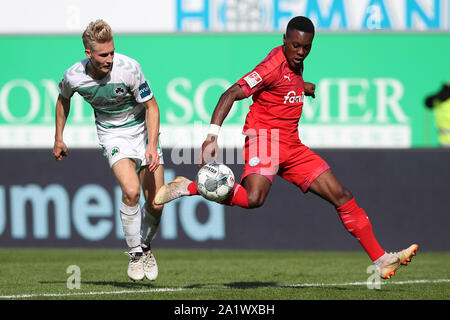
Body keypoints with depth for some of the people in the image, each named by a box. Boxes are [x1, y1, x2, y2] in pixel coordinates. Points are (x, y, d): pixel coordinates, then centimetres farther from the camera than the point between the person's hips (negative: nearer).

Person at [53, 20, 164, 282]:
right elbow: (63, 99, 8)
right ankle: (135, 253, -6)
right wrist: (59, 139, 14)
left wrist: (152, 146, -22)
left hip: (142, 129, 0)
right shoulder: (73, 76, -17)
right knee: (131, 191, -25)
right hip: (112, 134, 0)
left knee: (156, 203, -5)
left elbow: (151, 107, -13)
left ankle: (146, 245, 27)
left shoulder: (129, 68, -25)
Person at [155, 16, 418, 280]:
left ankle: (381, 260, 6)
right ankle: (187, 188, -15)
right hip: (263, 138, -9)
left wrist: (303, 87, 34)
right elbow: (231, 94, -22)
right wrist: (213, 134, -31)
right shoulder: (274, 67, -15)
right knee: (254, 198, -35)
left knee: (342, 197, 2)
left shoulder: (294, 63, 11)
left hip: (292, 146, 9)